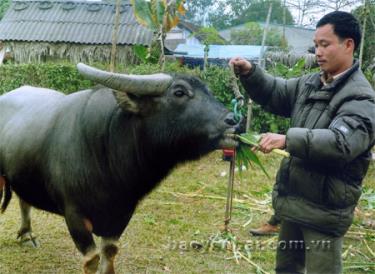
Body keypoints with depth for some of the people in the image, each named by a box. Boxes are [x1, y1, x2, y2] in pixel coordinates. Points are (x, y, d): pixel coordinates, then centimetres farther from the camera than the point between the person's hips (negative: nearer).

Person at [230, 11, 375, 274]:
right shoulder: (311, 83, 7)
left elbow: (341, 143, -35)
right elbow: (274, 94, 16)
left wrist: (288, 139, -44)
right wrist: (250, 73, -3)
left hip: (325, 209, -8)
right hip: (294, 199, 9)